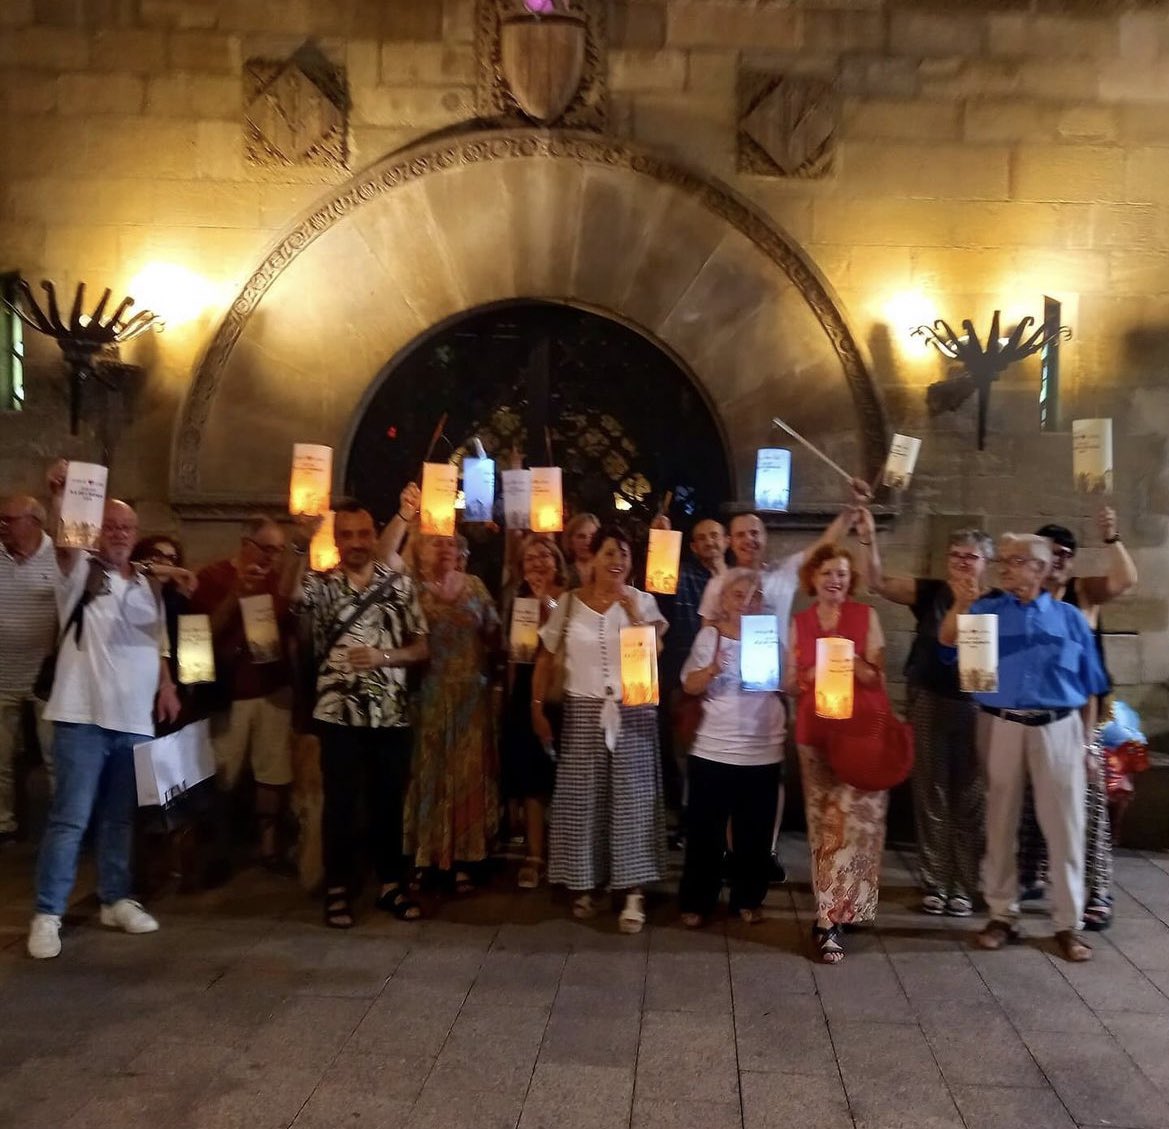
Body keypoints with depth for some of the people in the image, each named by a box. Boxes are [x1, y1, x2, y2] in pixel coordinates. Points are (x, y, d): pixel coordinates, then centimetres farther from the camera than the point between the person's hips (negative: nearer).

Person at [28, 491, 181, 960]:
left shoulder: (147, 586, 15)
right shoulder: (81, 572, 0)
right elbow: (66, 544, -22)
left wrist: (166, 685, 8)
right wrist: (60, 498, -37)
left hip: (135, 718, 5)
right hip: (83, 716, -5)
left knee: (121, 817, 14)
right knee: (70, 818, -4)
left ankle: (116, 900, 25)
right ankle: (47, 914, 5)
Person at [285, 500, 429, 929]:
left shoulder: (401, 584, 4)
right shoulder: (321, 583, 0)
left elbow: (420, 648, 4)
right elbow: (289, 593, -24)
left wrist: (383, 656, -14)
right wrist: (300, 546, -38)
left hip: (391, 714, 2)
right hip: (339, 714, -1)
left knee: (388, 802, 11)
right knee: (341, 804, 5)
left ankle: (390, 884, 25)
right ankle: (338, 890, 19)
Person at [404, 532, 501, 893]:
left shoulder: (474, 585, 9)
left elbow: (493, 635, 11)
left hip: (469, 695, 3)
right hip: (426, 695, -3)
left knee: (467, 772, 7)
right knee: (427, 771, 2)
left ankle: (462, 861, 16)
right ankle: (422, 858, 14)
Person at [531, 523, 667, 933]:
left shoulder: (643, 602, 1)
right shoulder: (569, 603, 2)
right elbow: (545, 658, 7)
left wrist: (635, 615, -19)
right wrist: (537, 708, 3)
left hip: (633, 712, -1)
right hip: (583, 712, 1)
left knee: (631, 799, -2)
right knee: (583, 798, 5)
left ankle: (634, 892, 2)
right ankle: (584, 884, 19)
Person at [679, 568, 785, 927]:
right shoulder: (710, 635, 1)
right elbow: (690, 685, -4)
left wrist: (773, 671, -17)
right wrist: (712, 668, -22)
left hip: (763, 751, 1)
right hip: (713, 748, -1)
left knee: (755, 830, 9)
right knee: (705, 829, 5)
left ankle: (748, 899, 25)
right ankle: (696, 901, 18)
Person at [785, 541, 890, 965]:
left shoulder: (866, 616, 1)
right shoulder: (799, 623, 8)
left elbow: (876, 678, 0)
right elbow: (790, 683, 11)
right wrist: (813, 674, -10)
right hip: (815, 731, 3)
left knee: (856, 820, -7)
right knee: (824, 824, 7)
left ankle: (832, 917, -3)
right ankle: (833, 910, 18)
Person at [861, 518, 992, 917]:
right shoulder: (929, 593, -1)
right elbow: (879, 583, -10)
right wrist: (870, 540, -21)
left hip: (975, 708, -1)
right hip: (928, 703, 1)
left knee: (969, 799, 9)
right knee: (931, 795, 9)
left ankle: (963, 887, 21)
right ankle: (934, 884, 20)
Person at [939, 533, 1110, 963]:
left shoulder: (1069, 617, 7)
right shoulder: (987, 609, 4)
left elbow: (1089, 687, 10)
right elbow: (948, 642, -14)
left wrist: (1086, 739, 6)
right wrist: (960, 606, -32)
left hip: (1058, 727, 0)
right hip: (1001, 726, 0)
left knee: (1064, 826, 3)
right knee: (1001, 823, 8)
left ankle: (1068, 924, 14)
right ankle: (1002, 915, 21)